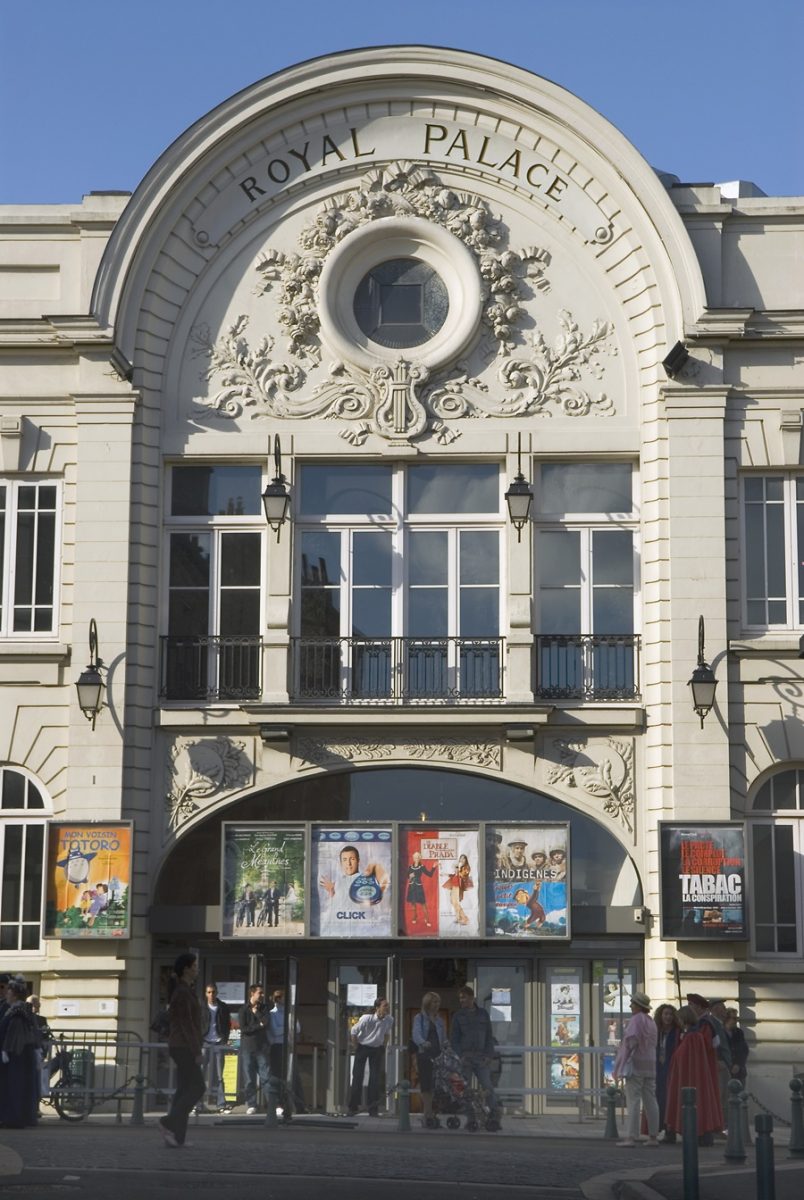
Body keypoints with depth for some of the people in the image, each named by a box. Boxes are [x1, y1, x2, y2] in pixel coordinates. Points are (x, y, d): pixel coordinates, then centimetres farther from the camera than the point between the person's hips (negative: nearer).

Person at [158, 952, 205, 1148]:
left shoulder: (183, 991, 17)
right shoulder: (183, 993, -14)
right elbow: (186, 1024, -18)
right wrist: (196, 1051, -18)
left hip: (179, 1046, 10)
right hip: (184, 1047, -10)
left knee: (184, 1090, 8)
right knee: (197, 1087, -8)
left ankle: (176, 1136, 6)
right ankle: (170, 1123, -12)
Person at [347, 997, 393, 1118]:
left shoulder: (389, 1020, -13)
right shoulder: (366, 1018, -26)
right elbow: (354, 1031, -12)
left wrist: (383, 1046, 7)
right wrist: (356, 1047, -6)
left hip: (377, 1049, 3)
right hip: (363, 1047, -3)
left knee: (375, 1078, 0)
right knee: (357, 1077, -1)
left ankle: (373, 1109, 5)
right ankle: (353, 1108, 8)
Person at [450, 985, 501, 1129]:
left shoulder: (483, 1014, 10)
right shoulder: (458, 1016, 8)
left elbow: (489, 1036, 11)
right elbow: (453, 1039, 5)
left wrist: (489, 1055, 0)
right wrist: (460, 1056, -8)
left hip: (481, 1057, 0)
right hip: (465, 1057, 0)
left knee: (488, 1087, -10)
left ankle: (495, 1118, -10)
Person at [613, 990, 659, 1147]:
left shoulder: (636, 1020, -11)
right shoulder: (651, 1022, 15)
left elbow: (630, 1041, -16)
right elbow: (653, 1044, 16)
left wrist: (620, 1065, -13)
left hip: (636, 1064, -9)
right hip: (650, 1064, 9)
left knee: (633, 1101, -9)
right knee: (650, 1100, 9)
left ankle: (631, 1137, -13)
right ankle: (653, 1136, 10)